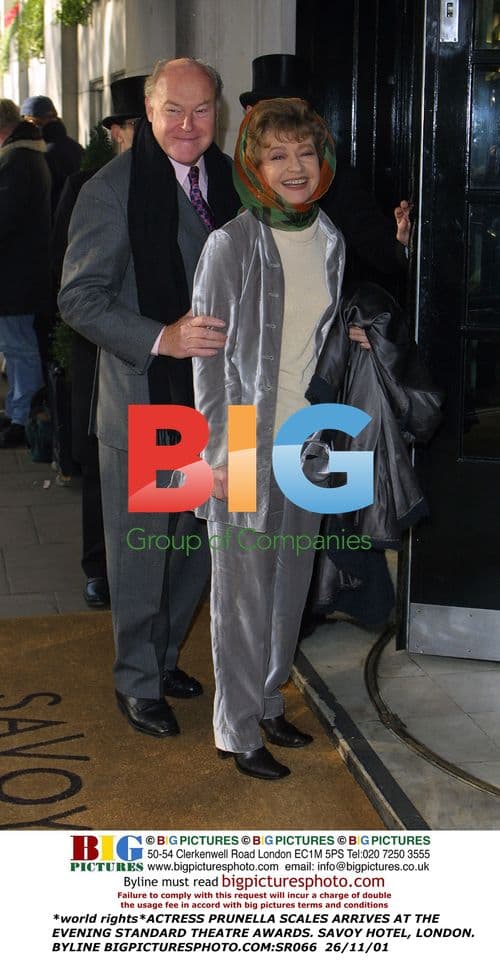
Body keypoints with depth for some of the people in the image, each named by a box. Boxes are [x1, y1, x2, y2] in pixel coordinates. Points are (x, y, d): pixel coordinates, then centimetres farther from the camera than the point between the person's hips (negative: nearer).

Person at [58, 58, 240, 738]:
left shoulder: (226, 179, 5)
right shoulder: (113, 189, -14)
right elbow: (79, 299, -16)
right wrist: (162, 338, -28)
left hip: (211, 400, 6)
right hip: (142, 405, -6)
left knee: (197, 547, 18)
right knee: (141, 553, 7)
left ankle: (165, 656, 39)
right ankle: (138, 681, 27)